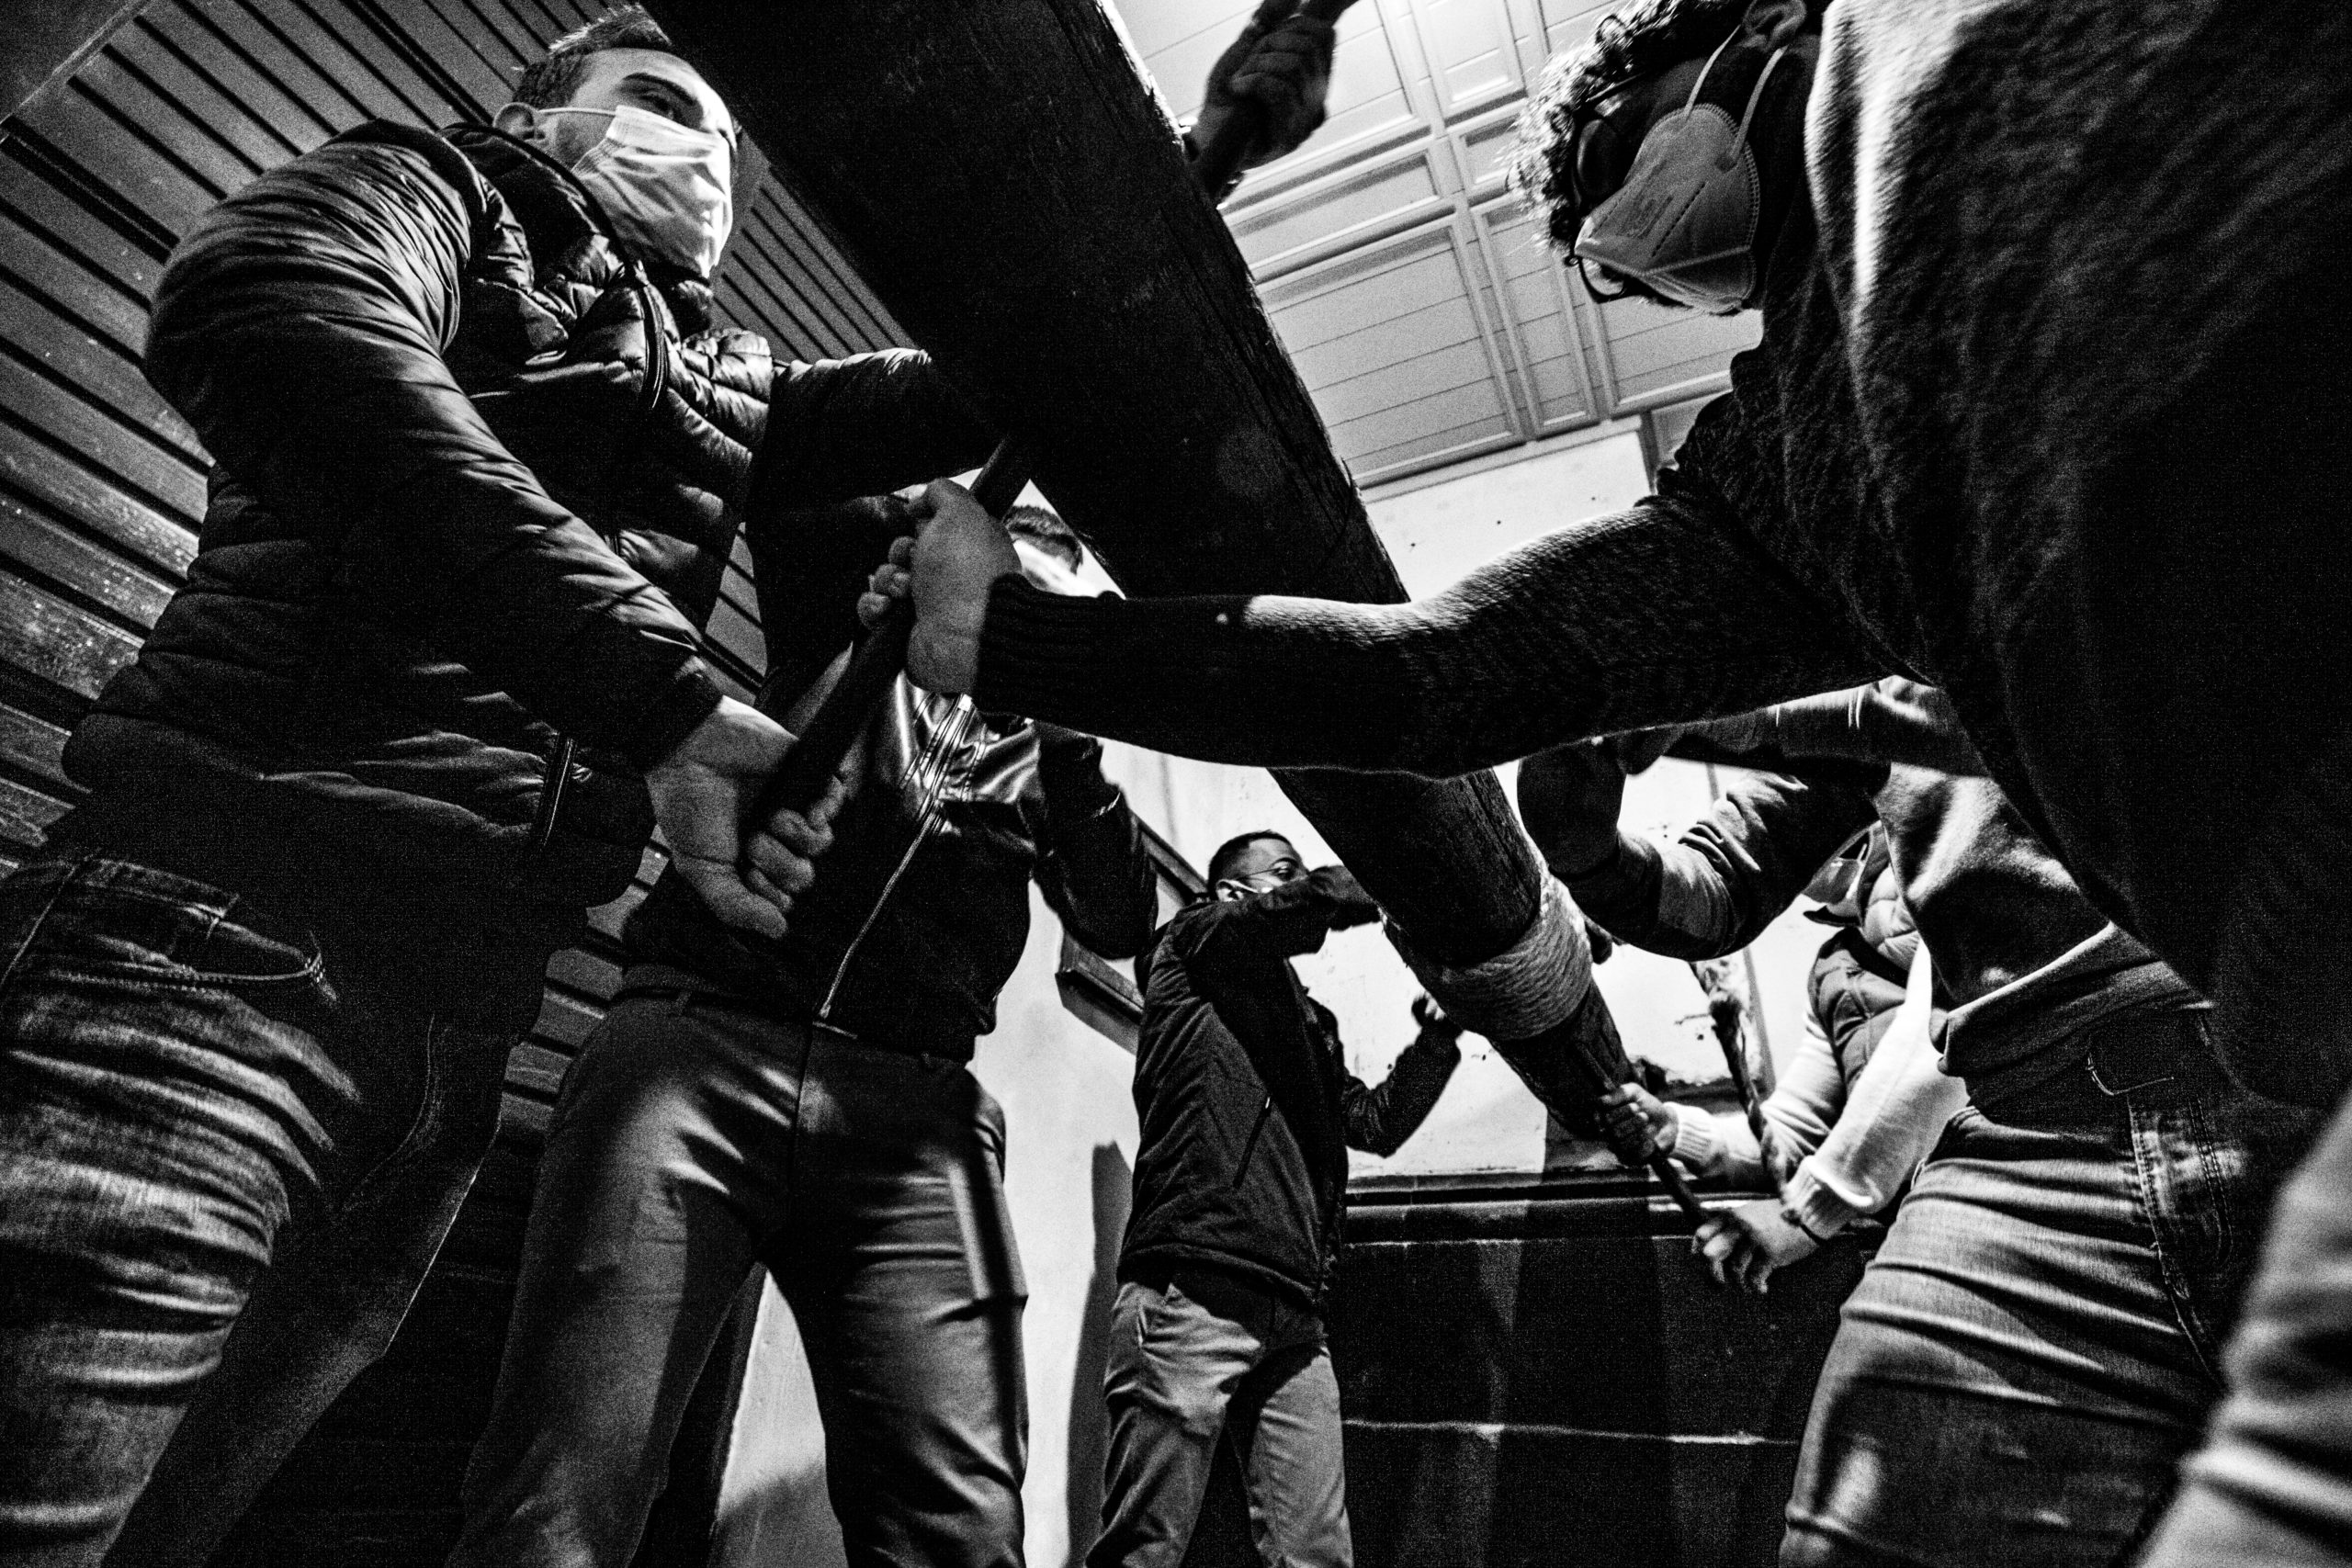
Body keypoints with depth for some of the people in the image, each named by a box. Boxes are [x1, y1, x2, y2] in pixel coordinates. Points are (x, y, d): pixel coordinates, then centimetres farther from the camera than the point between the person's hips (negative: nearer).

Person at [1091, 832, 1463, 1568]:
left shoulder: (1308, 1021, 26)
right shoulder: (1192, 942, 6)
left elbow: (1377, 1120, 27)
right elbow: (1320, 901, -8)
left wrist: (1438, 1032, 16)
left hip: (1293, 1323, 7)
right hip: (1190, 1300, -7)